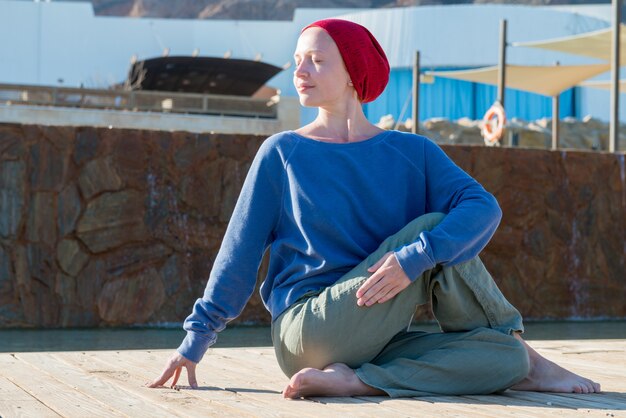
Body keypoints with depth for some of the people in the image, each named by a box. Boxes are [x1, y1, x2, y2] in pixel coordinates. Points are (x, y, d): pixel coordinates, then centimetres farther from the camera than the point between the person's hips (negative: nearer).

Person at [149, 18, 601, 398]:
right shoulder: (282, 153, 7)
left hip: (376, 345, 3)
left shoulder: (412, 153, 9)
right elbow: (240, 252, 8)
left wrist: (413, 257, -26)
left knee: (505, 358, -17)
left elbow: (483, 208, -8)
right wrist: (196, 338, 3)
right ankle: (529, 360, -5)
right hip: (307, 335, -3)